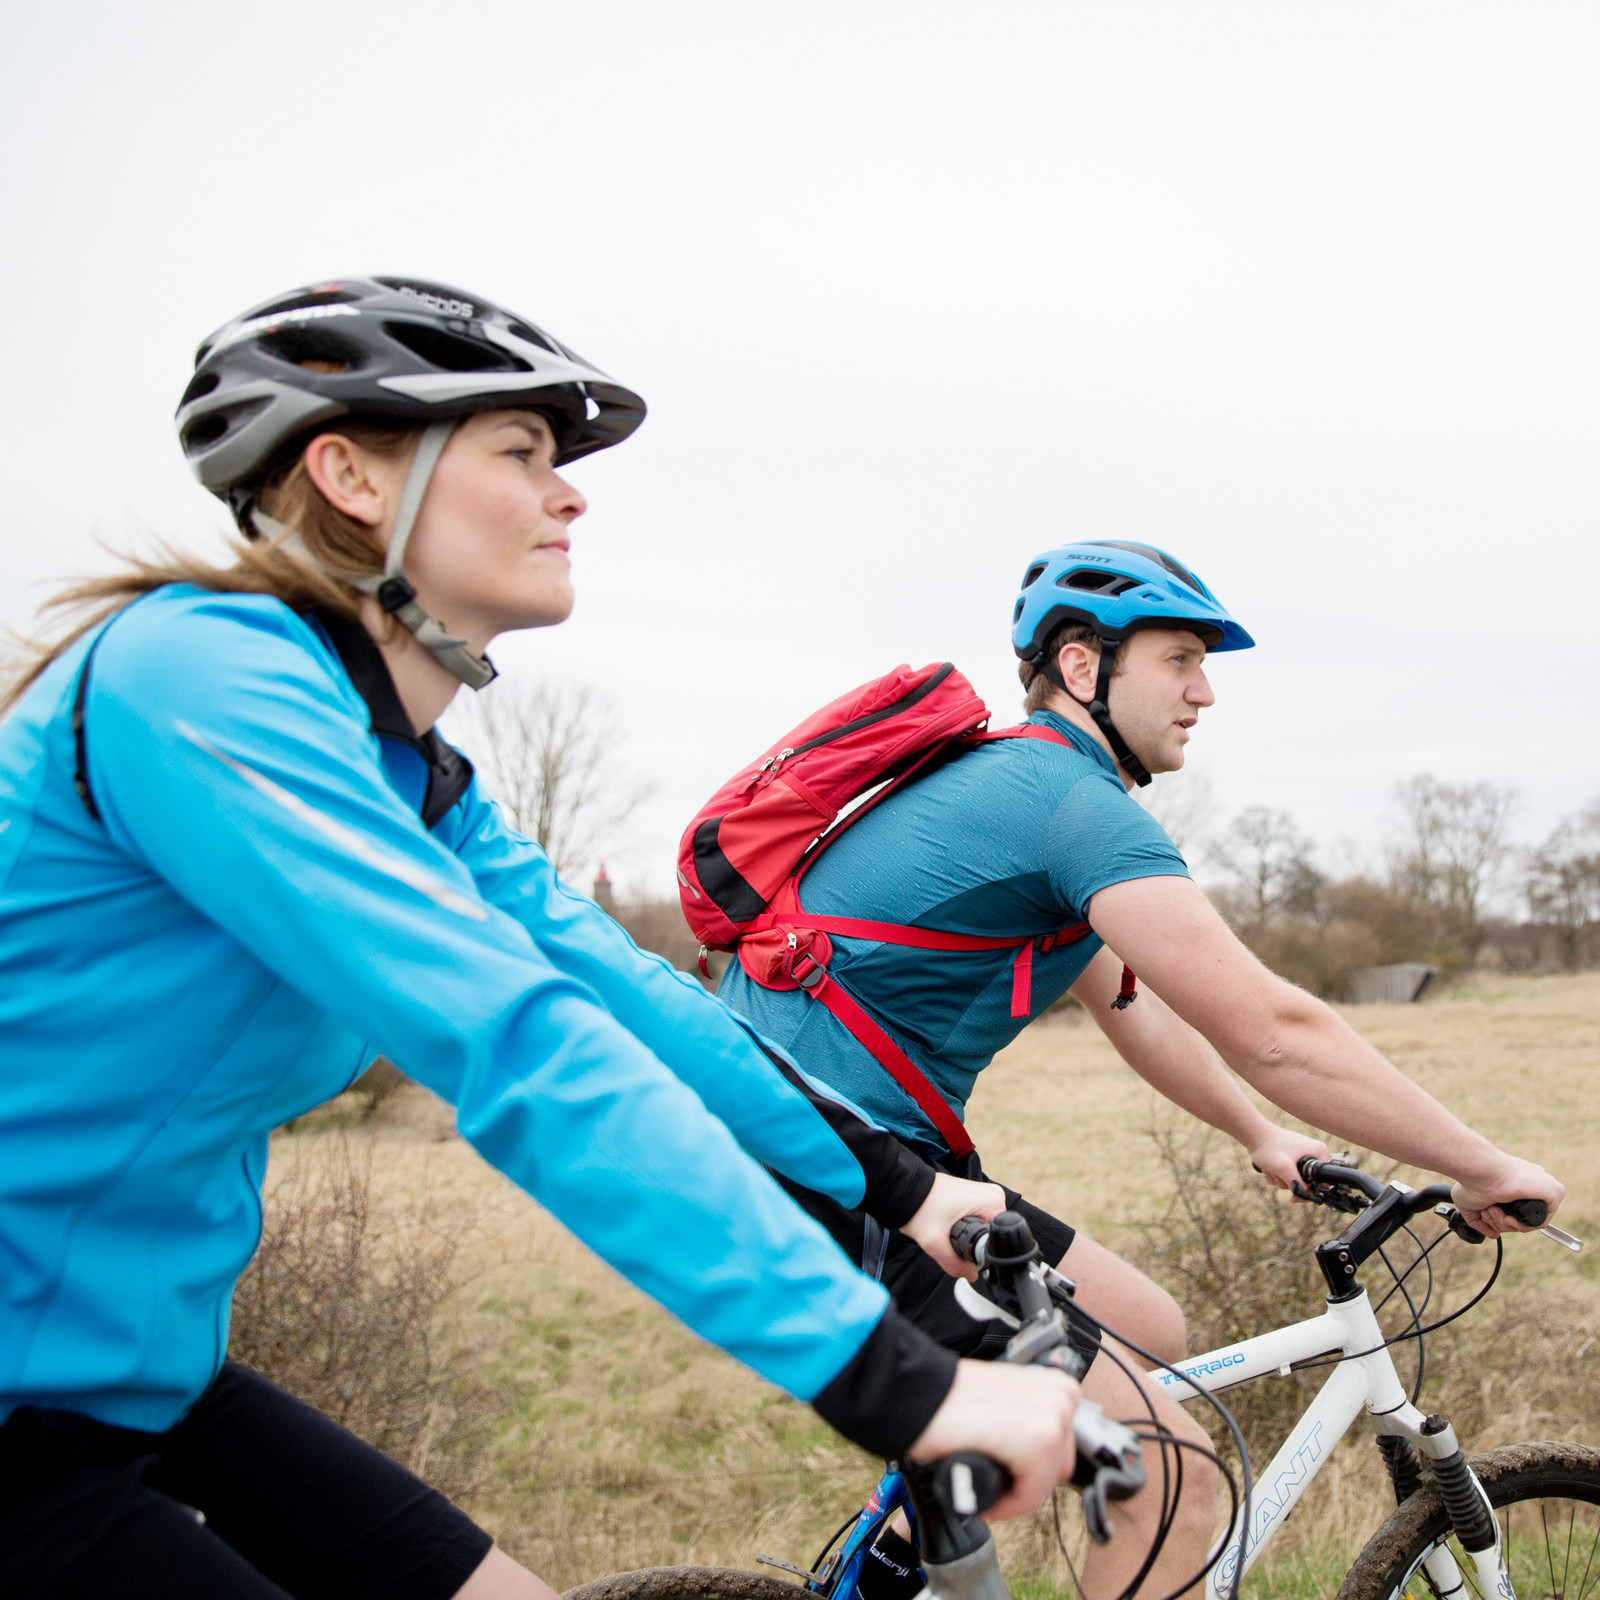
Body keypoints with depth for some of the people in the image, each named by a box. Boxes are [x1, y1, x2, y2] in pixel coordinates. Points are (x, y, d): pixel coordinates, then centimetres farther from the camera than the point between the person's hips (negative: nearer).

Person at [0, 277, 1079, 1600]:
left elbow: (623, 991, 8)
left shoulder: (416, 776, 7)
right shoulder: (196, 669, -23)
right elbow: (523, 1055, -32)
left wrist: (892, 1182, 6)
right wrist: (891, 1377, -33)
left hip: (137, 1376, 9)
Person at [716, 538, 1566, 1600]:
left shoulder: (1018, 783, 16)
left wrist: (1261, 1138, 30)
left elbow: (1128, 1005, 26)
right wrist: (1485, 1171, -7)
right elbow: (1275, 1033, -19)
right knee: (1175, 1479, -9)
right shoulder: (1080, 803, -16)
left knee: (1150, 1336, 17)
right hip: (826, 1174, -10)